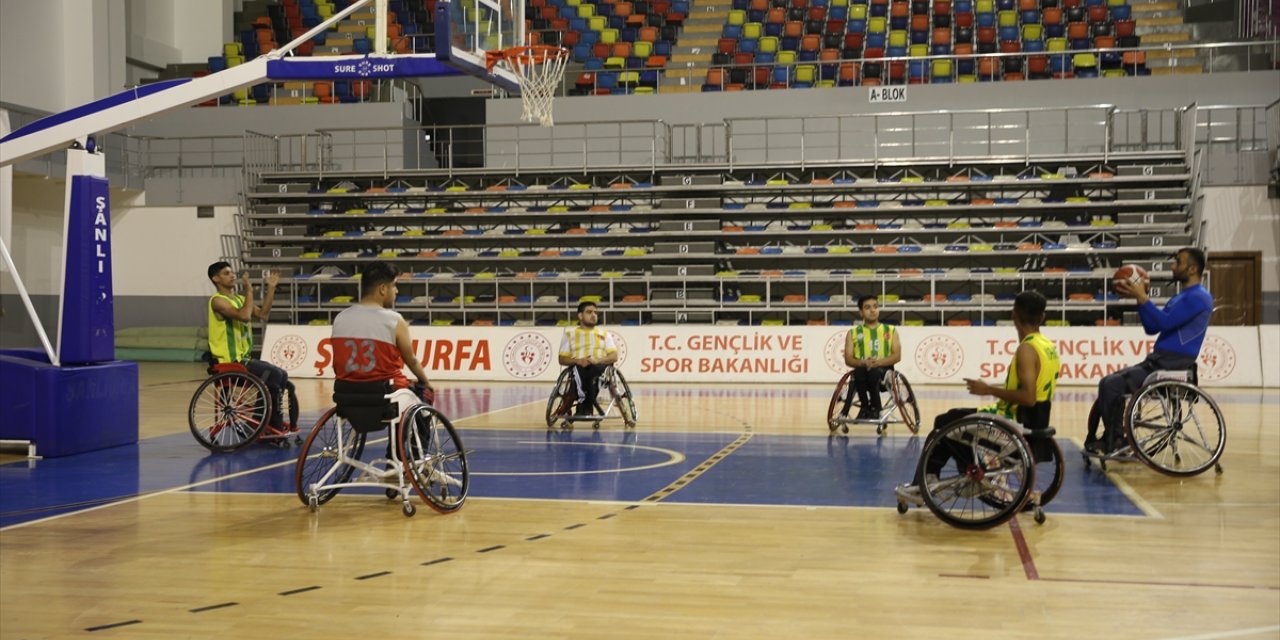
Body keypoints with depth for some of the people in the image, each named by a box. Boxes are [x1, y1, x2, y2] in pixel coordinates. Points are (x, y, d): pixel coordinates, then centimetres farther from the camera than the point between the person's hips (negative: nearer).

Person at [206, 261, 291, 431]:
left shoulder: (239, 299, 13)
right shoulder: (218, 301, -14)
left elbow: (262, 314, 6)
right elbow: (244, 316, -29)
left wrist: (270, 288, 2)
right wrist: (249, 290, -21)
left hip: (243, 359, 9)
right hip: (230, 362, -9)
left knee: (281, 376, 11)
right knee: (274, 375, -19)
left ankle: (275, 422, 15)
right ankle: (274, 423, -8)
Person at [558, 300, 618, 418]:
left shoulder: (605, 334, 22)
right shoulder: (570, 334, 19)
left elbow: (614, 356, 9)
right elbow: (562, 359, 12)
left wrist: (598, 360, -12)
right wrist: (577, 361, -10)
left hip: (599, 366, 0)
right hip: (578, 368, 0)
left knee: (596, 368, -38)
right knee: (579, 368, -38)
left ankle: (587, 405, -32)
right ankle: (582, 403, -37)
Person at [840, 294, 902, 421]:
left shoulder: (890, 331, 13)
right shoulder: (853, 333, 13)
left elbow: (897, 356, 2)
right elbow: (848, 359, 4)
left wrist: (879, 362, -17)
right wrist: (862, 363, -19)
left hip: (884, 372, 0)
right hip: (862, 370, 0)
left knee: (874, 372, -37)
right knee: (859, 371, -37)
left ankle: (875, 408, -15)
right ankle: (865, 407, -15)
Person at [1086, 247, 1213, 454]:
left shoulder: (1199, 297, -12)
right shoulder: (1180, 297, 20)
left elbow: (1165, 323, -23)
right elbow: (1152, 328, 18)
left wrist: (1142, 297, -19)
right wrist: (1138, 297, 8)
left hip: (1171, 367, -10)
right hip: (1159, 361, 10)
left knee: (1111, 385, -18)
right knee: (1109, 383, 9)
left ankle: (1112, 443, -7)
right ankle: (1114, 438, 8)